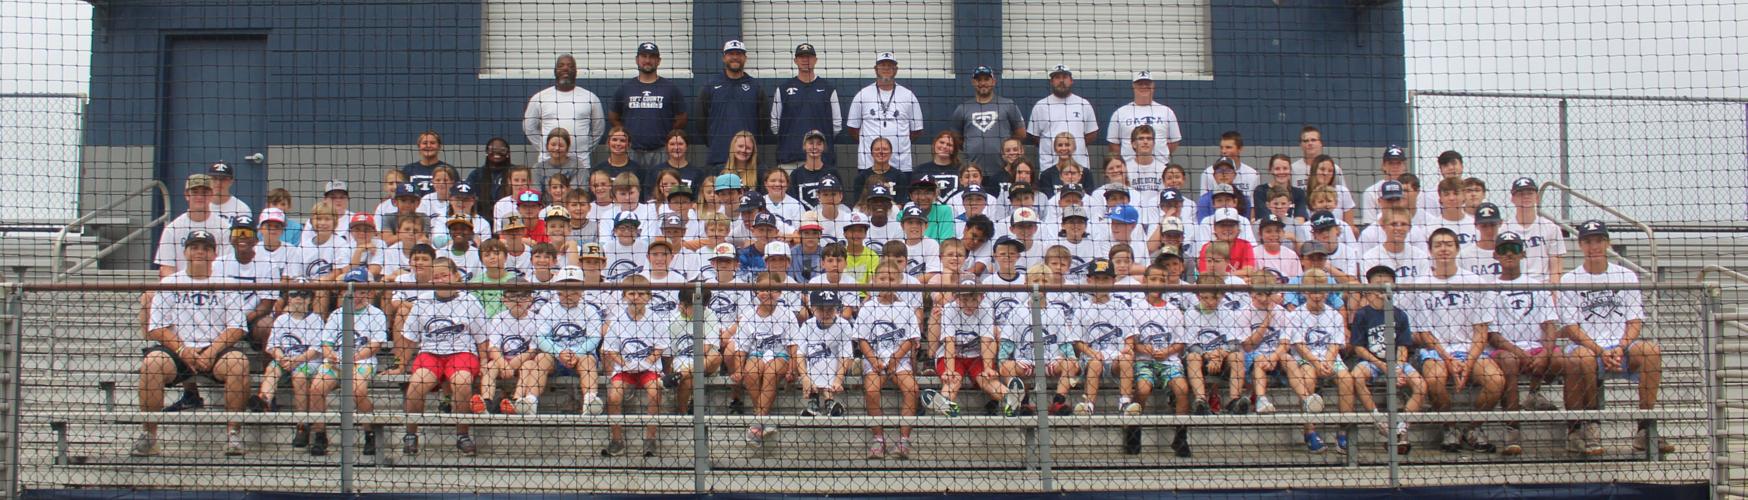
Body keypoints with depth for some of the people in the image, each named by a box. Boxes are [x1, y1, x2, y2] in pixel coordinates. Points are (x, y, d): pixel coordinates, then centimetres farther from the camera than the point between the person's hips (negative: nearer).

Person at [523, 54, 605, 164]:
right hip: (548, 160, 0)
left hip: (580, 162, 0)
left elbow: (598, 127, 15)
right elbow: (529, 127, 15)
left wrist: (587, 148, 10)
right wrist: (543, 148, 10)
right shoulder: (539, 98, 7)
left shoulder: (590, 97, 7)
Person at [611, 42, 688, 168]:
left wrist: (669, 141, 3)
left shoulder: (671, 88, 6)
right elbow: (613, 118, 17)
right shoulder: (624, 89, 10)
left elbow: (681, 120, 9)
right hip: (632, 152, 1)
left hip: (661, 152, -1)